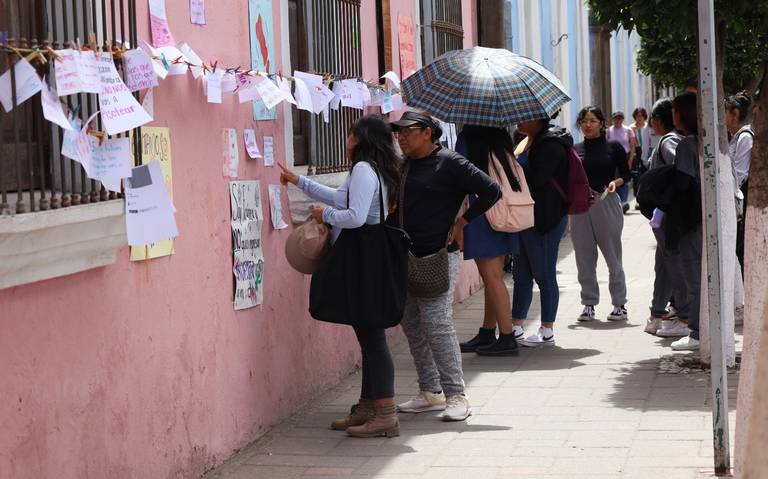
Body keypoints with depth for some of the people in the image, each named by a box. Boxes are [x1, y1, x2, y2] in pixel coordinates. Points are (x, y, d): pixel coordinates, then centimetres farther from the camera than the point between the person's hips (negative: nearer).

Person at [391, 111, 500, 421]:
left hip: (437, 256, -8)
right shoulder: (401, 167, 14)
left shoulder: (449, 163, -7)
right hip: (406, 257, 8)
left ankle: (456, 396, -6)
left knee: (437, 323, -12)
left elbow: (491, 190, -8)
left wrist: (462, 222, -6)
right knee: (412, 325, 9)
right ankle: (430, 393, 17)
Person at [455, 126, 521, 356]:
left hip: (480, 214, -7)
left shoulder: (467, 138, -10)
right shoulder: (502, 136, 8)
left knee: (492, 277, -5)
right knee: (493, 276, 14)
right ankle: (487, 334, 23)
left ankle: (507, 337, -7)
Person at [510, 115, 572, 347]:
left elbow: (536, 178, -24)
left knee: (544, 275, -1)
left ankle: (547, 331, 6)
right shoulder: (526, 142, 15)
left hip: (543, 220, -10)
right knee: (521, 275, 13)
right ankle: (516, 328, 21)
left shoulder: (550, 144, -15)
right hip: (525, 218, 10)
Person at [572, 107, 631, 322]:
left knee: (613, 256, 0)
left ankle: (619, 304, 9)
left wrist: (615, 183, -13)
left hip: (607, 203, -3)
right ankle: (589, 304, 13)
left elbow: (626, 174, 6)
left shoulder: (613, 147, 3)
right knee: (584, 258, 4)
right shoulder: (575, 150, 10)